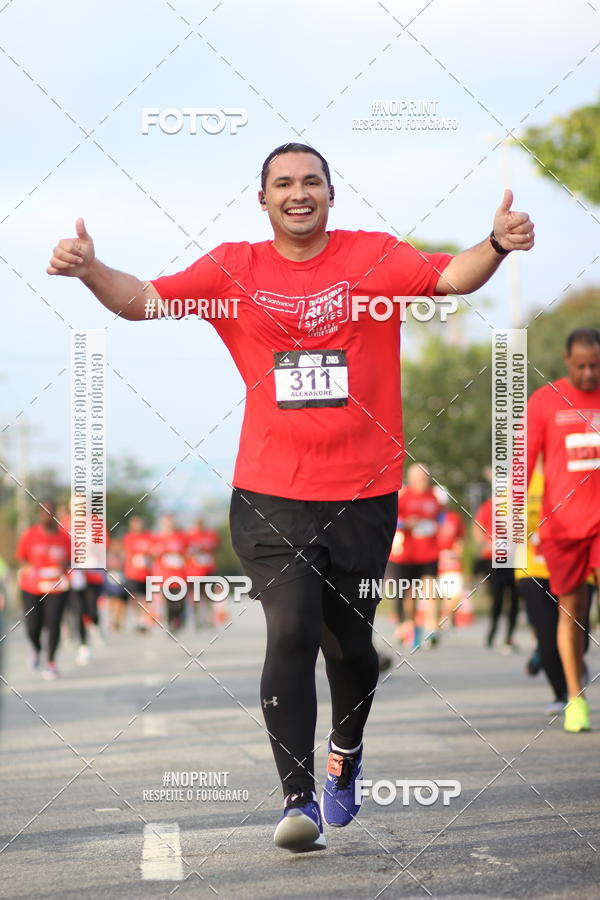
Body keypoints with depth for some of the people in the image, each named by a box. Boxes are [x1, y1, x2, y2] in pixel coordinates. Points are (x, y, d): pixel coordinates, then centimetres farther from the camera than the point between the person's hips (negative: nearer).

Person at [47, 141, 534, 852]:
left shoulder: (375, 256, 2)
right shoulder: (233, 269, 5)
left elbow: (452, 277, -12)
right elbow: (142, 300, 1)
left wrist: (498, 245, -32)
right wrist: (90, 270, -19)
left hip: (364, 492, 1)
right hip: (272, 493, 0)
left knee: (349, 643, 12)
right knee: (290, 634, -14)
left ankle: (345, 754, 41)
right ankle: (299, 799, -9)